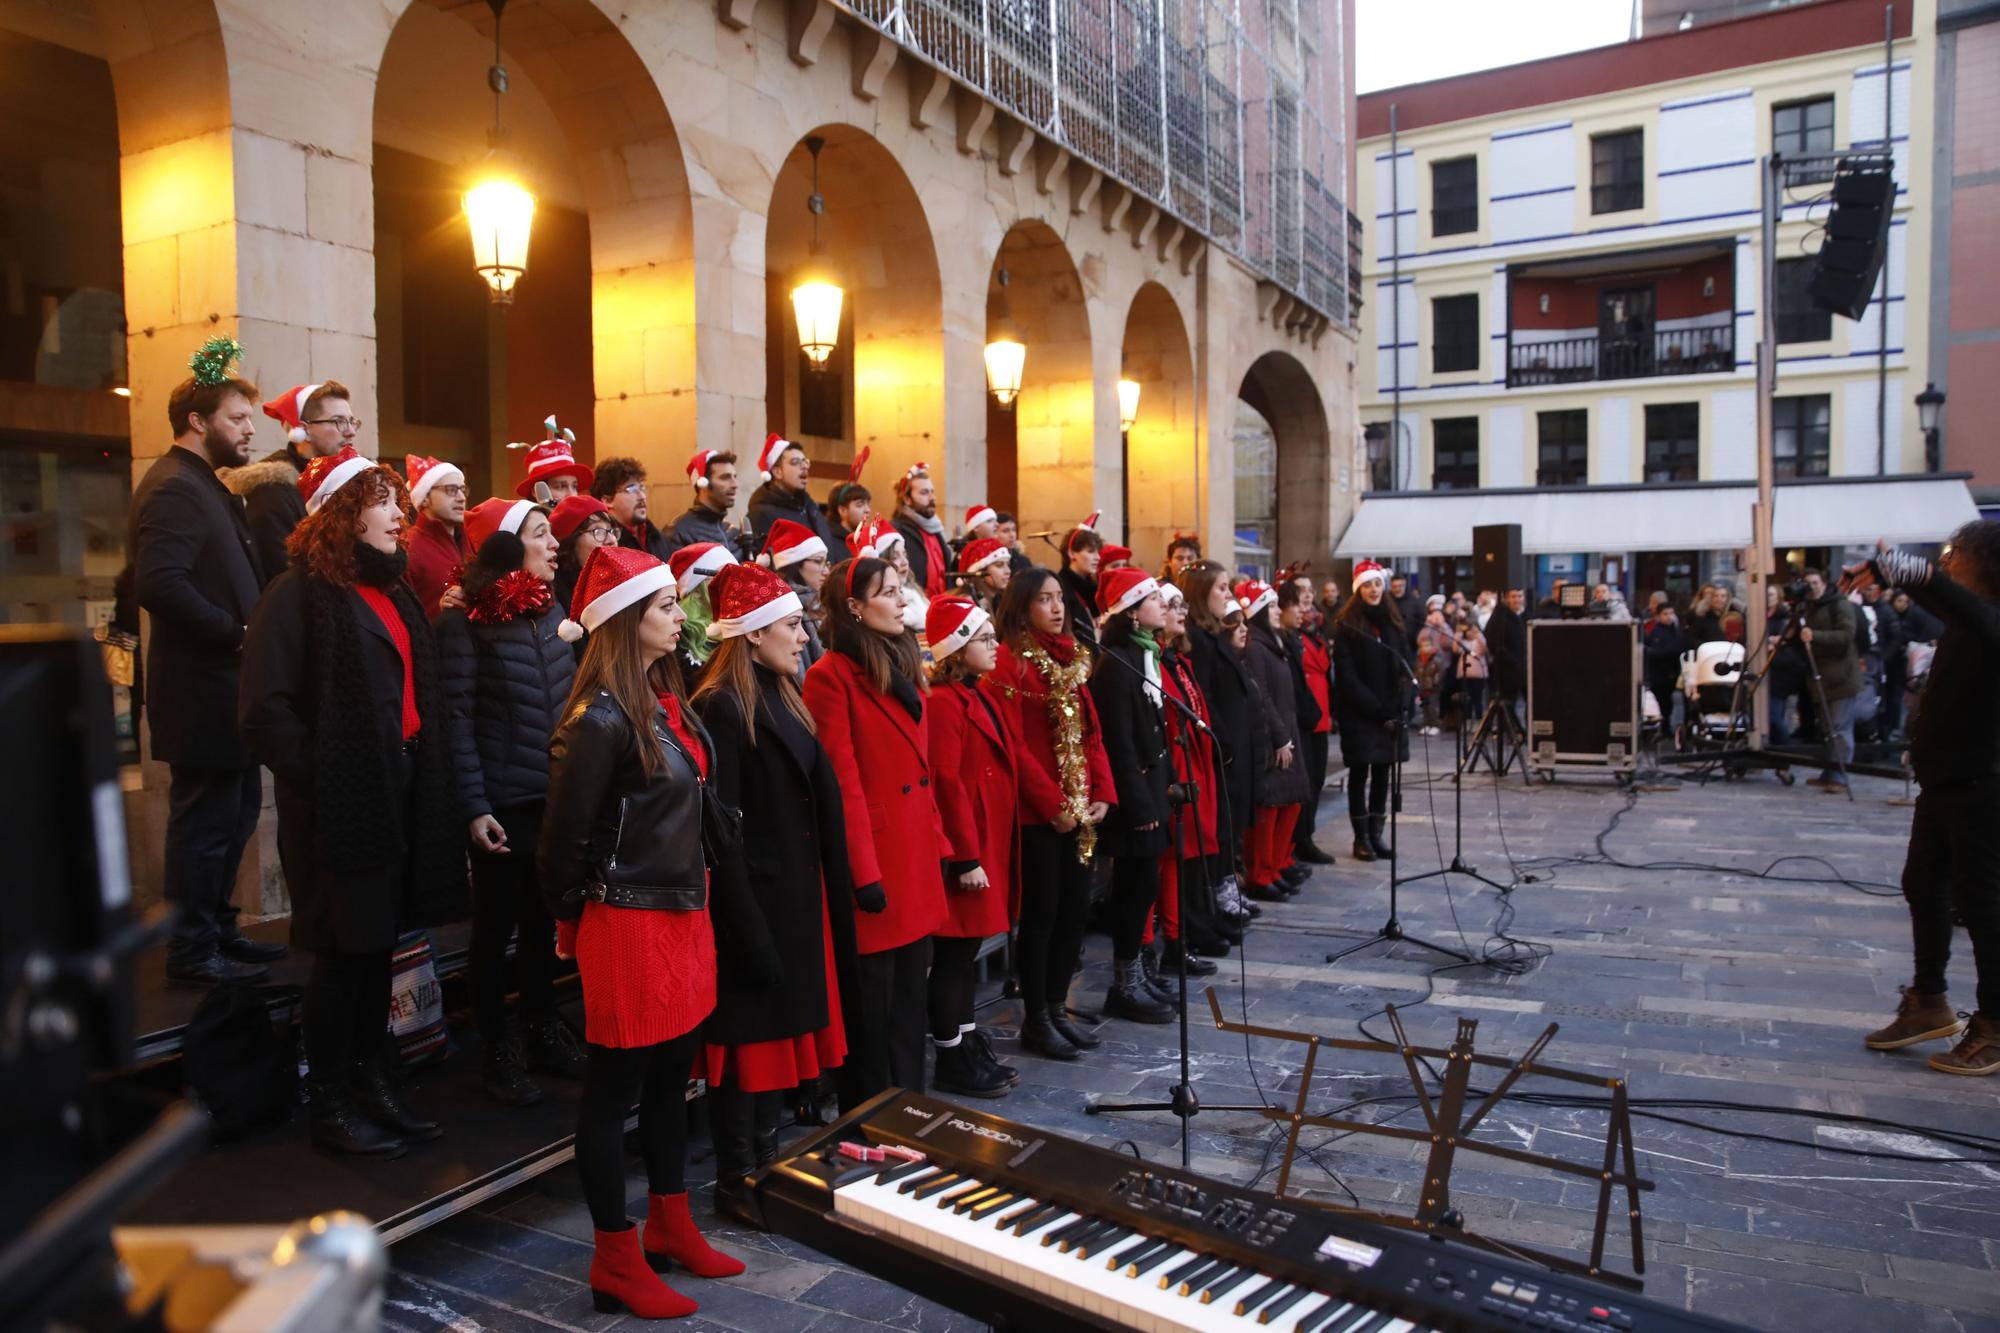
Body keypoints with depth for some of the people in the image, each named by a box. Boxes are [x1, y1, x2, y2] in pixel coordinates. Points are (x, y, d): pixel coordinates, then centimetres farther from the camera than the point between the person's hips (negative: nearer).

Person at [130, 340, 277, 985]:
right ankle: (193, 950, 10)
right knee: (205, 821, -1)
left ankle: (218, 928, 30)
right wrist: (236, 633, -21)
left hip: (228, 686, 10)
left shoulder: (207, 486, 18)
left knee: (236, 812, 18)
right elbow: (159, 583, -26)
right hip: (203, 688, -10)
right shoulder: (172, 488, -15)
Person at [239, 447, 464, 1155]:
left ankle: (373, 1084, 28)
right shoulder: (299, 594, -10)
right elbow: (266, 710, -16)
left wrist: (428, 787, 9)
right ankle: (330, 1104, 18)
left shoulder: (394, 594, 15)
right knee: (344, 952, 2)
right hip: (340, 806, -7)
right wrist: (323, 782, -15)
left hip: (400, 797, 7)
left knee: (378, 946, 15)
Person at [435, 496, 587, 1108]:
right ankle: (496, 1051, 22)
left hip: (556, 795, 6)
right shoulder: (466, 621, -11)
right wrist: (474, 808, -15)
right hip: (503, 800, -6)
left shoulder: (552, 610, 8)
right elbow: (458, 719, -13)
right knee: (497, 925, 7)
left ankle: (542, 1030, 32)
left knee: (543, 919, 16)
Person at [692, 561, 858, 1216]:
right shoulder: (722, 707, -16)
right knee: (749, 1031, 2)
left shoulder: (780, 696, 12)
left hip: (797, 894, 9)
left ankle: (766, 1157, 32)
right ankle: (735, 1180, 16)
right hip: (755, 895, -9)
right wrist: (742, 917, -22)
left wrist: (814, 894, 13)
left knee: (782, 1025, 17)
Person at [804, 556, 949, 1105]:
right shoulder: (832, 676, -12)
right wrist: (864, 873, -17)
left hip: (917, 856, 8)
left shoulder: (907, 669, 14)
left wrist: (939, 844, 13)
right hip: (874, 858, -8)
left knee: (910, 994, 16)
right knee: (872, 1002, 4)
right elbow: (842, 784, -16)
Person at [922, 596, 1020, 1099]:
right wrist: (965, 857, -20)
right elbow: (946, 783, -20)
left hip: (989, 845, 10)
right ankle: (952, 1063, 11)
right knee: (953, 955, 1)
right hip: (965, 849, -10)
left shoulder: (976, 696, 15)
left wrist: (988, 852, 18)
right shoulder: (944, 701, -16)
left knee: (967, 951, 17)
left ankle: (970, 1047, 27)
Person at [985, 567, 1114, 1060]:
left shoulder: (1070, 660, 13)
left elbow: (1092, 732, 12)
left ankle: (1057, 1007, 25)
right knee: (1041, 914, 1)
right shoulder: (1007, 663, -11)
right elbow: (1013, 745, -17)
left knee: (1075, 909, 12)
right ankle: (1035, 1019, 15)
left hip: (1080, 811, 7)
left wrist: (1101, 794, 1)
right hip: (1038, 814, -7)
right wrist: (1054, 804, -16)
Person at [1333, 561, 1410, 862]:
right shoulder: (1347, 625, -5)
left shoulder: (1393, 621, 11)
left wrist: (1396, 706, -5)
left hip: (1391, 712, 5)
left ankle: (1376, 833, 15)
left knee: (1382, 772, 7)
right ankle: (1361, 837, 7)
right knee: (1360, 773, 1)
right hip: (1359, 712, -5)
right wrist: (1375, 707, -14)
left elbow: (1404, 665, 9)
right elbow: (1347, 674, -9)